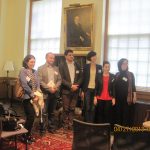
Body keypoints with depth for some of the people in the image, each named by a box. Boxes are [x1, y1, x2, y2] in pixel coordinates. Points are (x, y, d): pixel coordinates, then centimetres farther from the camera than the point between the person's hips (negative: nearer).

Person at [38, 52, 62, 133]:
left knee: (52, 112, 13)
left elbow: (59, 79, 10)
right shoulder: (41, 68, -2)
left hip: (54, 93, 4)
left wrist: (56, 87, -8)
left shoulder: (56, 68, 12)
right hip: (45, 93, -4)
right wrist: (49, 88, -17)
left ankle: (51, 127, 23)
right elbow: (40, 81, -10)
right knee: (43, 112, 0)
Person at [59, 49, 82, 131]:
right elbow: (62, 79, -9)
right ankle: (65, 125, 12)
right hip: (66, 90, -3)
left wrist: (76, 85, -8)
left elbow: (80, 77, 8)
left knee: (72, 108, 7)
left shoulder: (77, 65, 10)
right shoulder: (62, 66, -2)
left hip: (75, 90, 3)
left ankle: (71, 124, 15)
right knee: (66, 109, 3)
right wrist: (70, 86, -15)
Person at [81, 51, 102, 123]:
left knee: (93, 108, 3)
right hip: (87, 89, -1)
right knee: (87, 107, 1)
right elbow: (83, 78, 2)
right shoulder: (86, 66, 2)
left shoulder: (99, 67, 6)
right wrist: (82, 91, -2)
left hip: (96, 90, 1)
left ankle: (91, 122, 13)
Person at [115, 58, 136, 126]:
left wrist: (134, 96, -5)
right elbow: (115, 86, 9)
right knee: (118, 113, 5)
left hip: (128, 98, -2)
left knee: (127, 114, -3)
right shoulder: (117, 75, 8)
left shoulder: (130, 74, 1)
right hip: (118, 97, 3)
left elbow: (133, 86, 1)